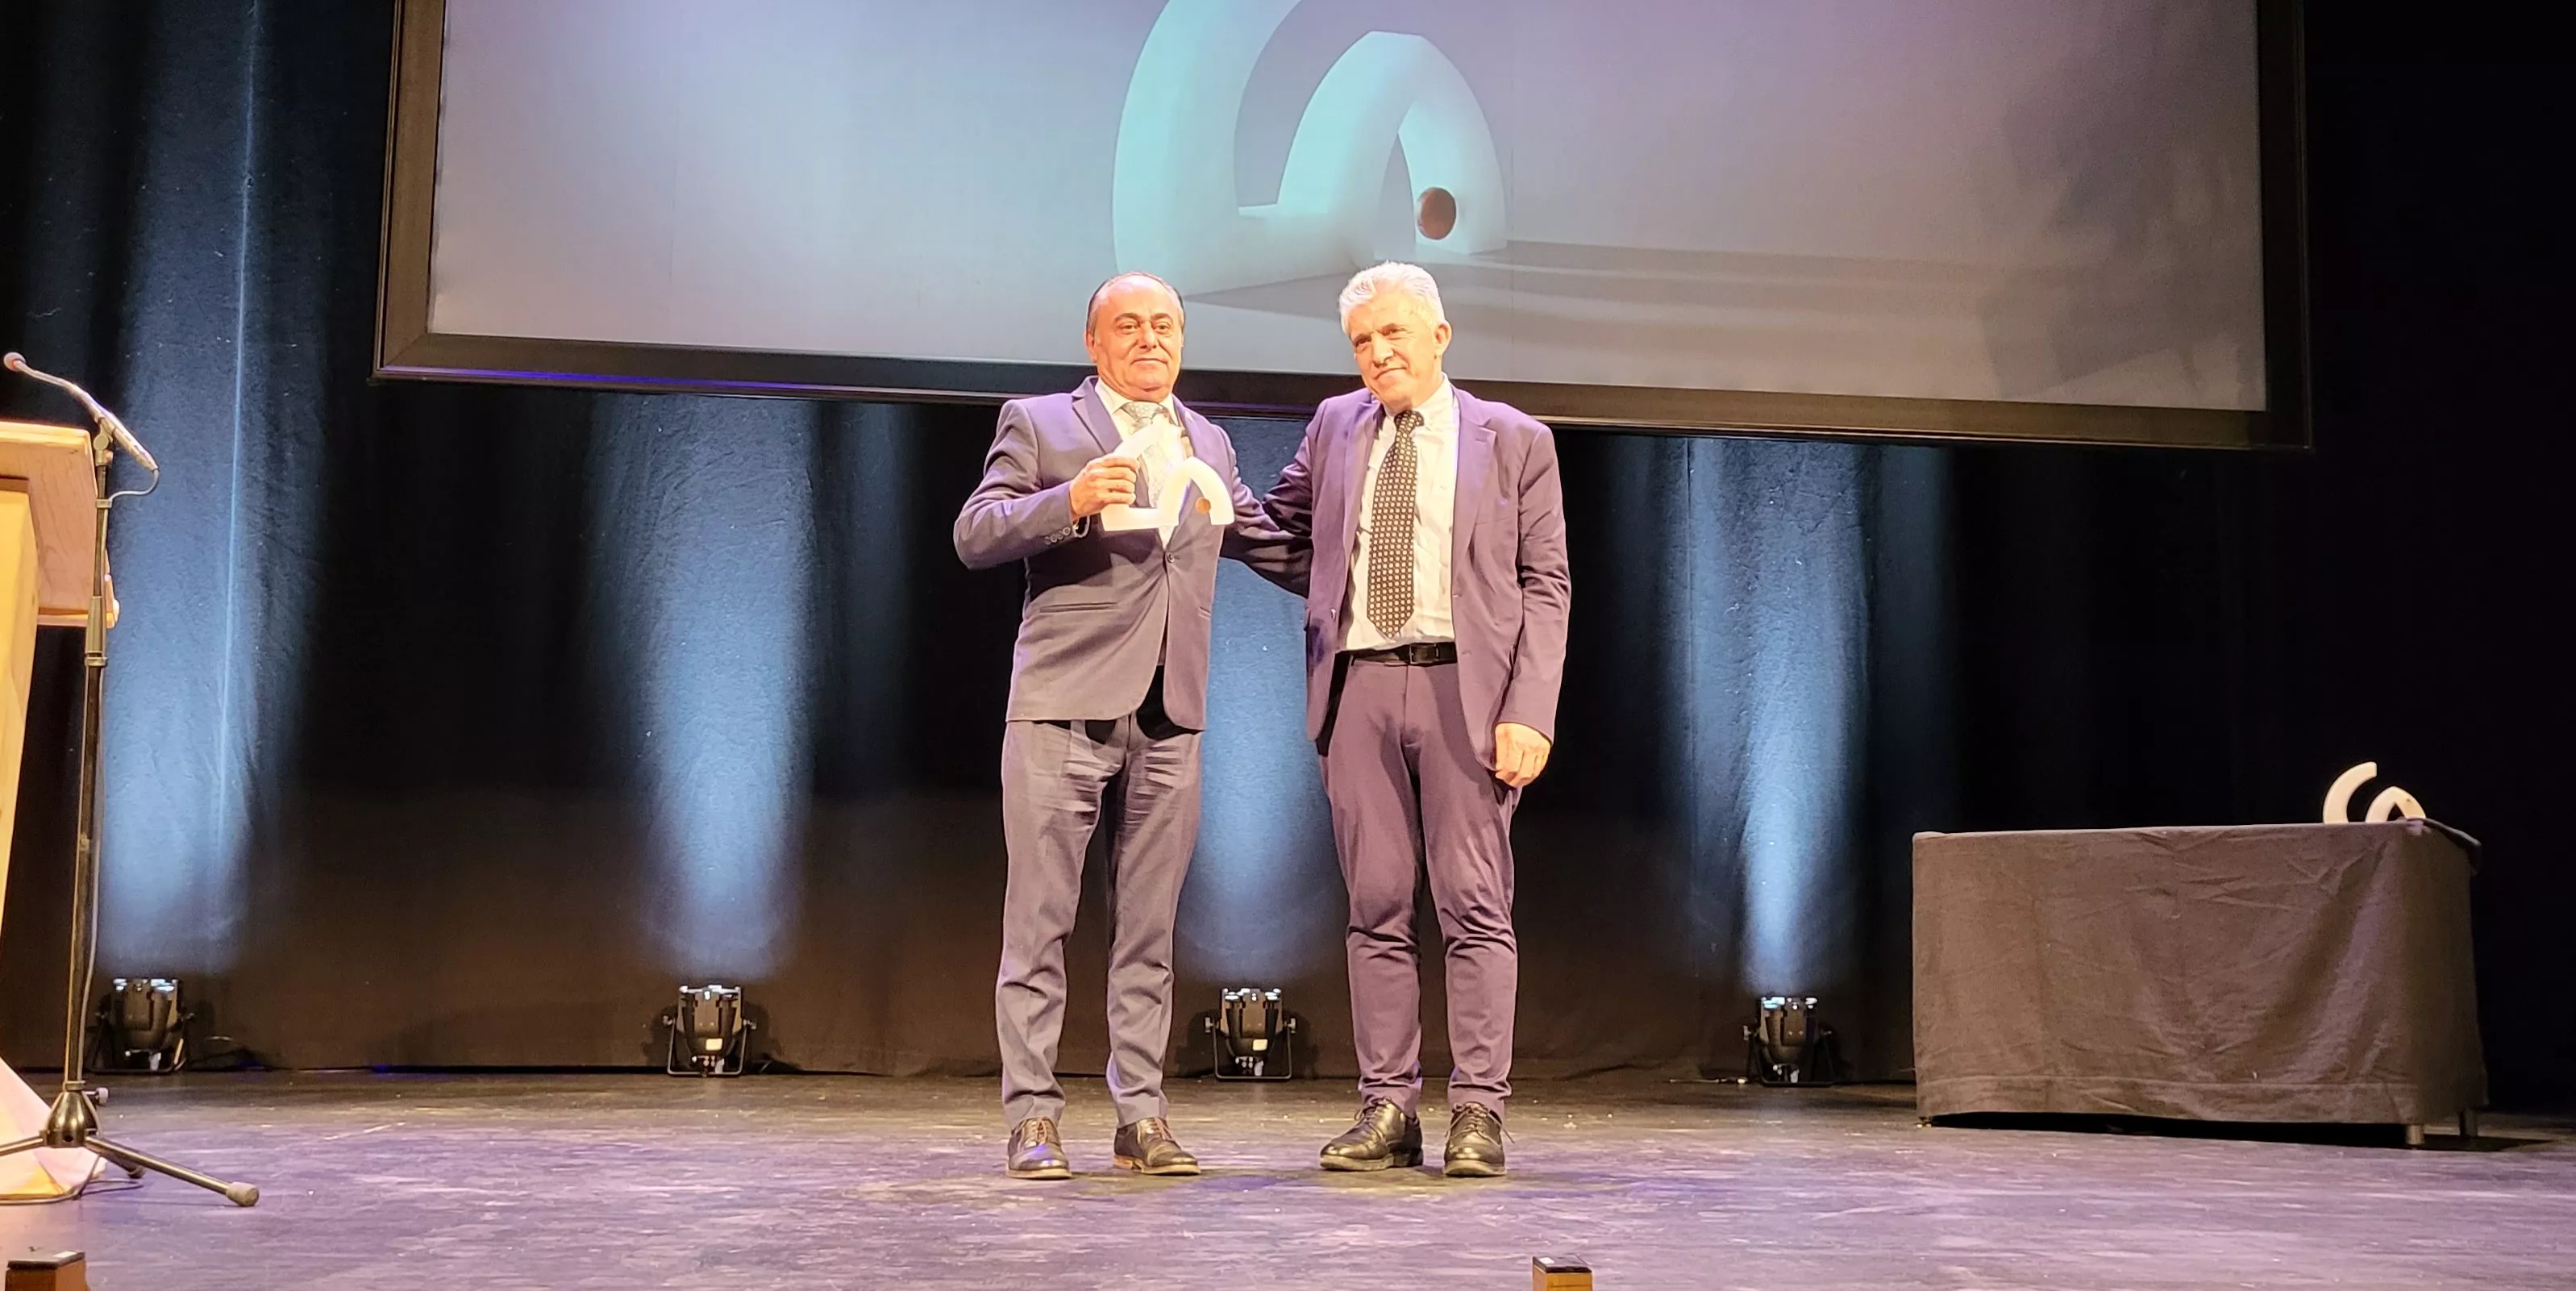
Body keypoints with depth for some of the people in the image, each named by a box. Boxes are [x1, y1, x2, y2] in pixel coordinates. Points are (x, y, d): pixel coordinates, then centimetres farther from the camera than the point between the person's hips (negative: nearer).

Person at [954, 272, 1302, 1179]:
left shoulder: (1208, 443, 20)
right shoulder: (1038, 424, 6)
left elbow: (1265, 543, 31)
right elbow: (974, 537, -3)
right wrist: (1070, 502, -18)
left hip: (1169, 716, 4)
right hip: (1064, 705, -4)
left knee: (1148, 928, 6)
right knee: (1040, 920, -3)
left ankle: (1141, 1115, 12)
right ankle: (1033, 1117, 2)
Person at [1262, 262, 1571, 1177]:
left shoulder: (1514, 441, 6)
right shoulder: (1335, 427, 16)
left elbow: (1545, 585, 2)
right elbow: (1277, 523, 26)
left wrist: (1530, 712, -9)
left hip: (1463, 689, -3)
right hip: (1359, 690, 3)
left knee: (1475, 906, -3)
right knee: (1376, 908, 5)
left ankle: (1478, 1112, 2)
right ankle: (1388, 1109, 10)